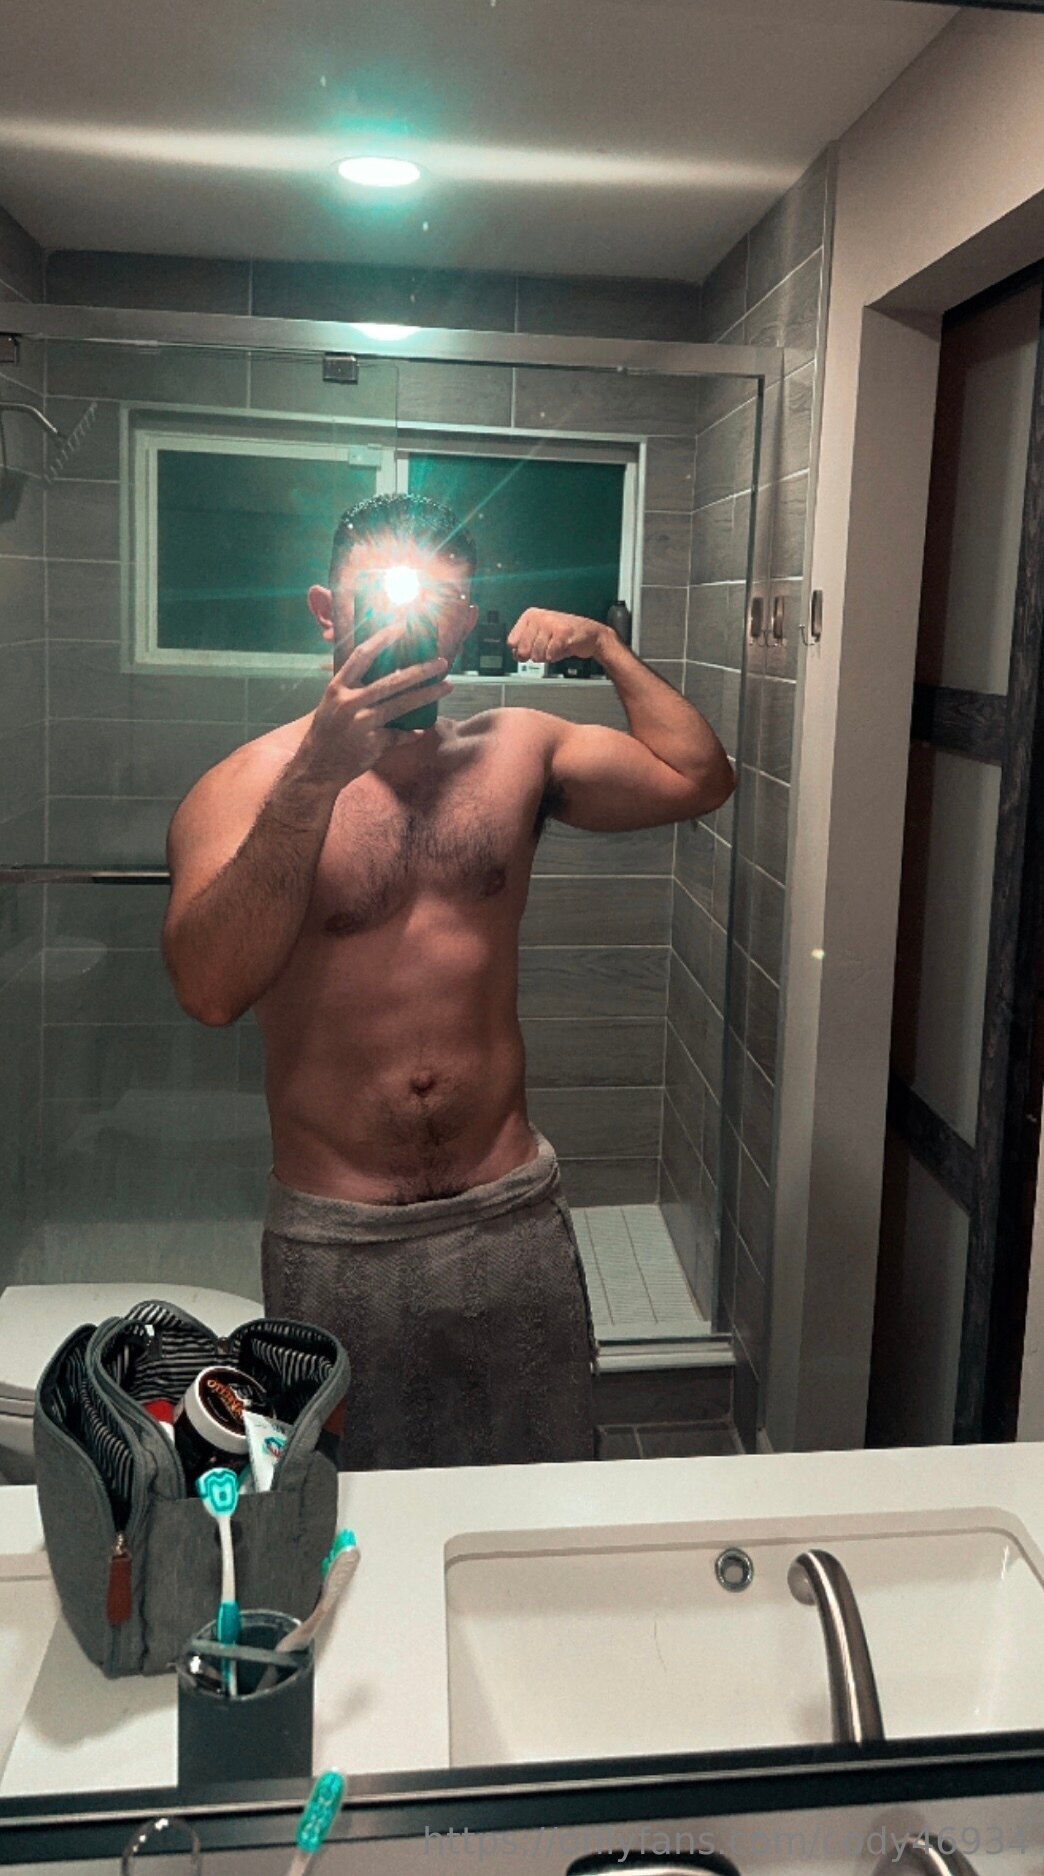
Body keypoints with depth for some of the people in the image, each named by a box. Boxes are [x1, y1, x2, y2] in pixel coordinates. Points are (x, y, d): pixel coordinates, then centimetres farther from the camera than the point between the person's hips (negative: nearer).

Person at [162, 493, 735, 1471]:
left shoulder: (515, 751, 3)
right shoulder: (243, 787, -8)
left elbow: (698, 778, 3)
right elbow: (208, 987, -24)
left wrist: (609, 650, -5)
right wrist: (319, 774, -28)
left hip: (513, 1215, 3)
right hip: (335, 1239, -2)